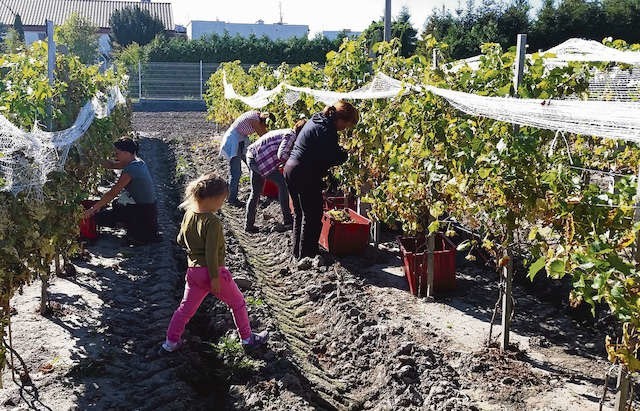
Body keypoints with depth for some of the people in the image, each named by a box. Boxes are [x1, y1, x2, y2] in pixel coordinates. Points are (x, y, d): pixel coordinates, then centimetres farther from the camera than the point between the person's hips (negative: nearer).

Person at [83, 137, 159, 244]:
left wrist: (93, 208, -13)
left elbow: (112, 193, -19)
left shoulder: (131, 170, -21)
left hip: (143, 211, -9)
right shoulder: (137, 162, 6)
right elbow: (111, 165, 18)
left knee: (99, 216, -1)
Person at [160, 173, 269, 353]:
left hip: (193, 271, 7)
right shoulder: (212, 222, -24)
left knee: (186, 307, 19)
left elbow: (180, 240, 12)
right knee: (238, 302, 14)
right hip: (212, 271, -6)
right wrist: (215, 278, -18)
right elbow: (211, 253, -24)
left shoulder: (188, 214, -1)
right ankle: (247, 338, 26)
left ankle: (171, 342, 24)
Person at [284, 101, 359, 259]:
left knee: (299, 213, 20)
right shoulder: (327, 130, -18)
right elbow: (331, 159, -18)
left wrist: (337, 151, 5)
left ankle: (297, 251, 30)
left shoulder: (315, 120, 12)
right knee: (312, 216, 2)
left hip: (290, 168, 10)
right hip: (306, 175, -10)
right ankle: (306, 255, 9)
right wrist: (343, 154, 1)